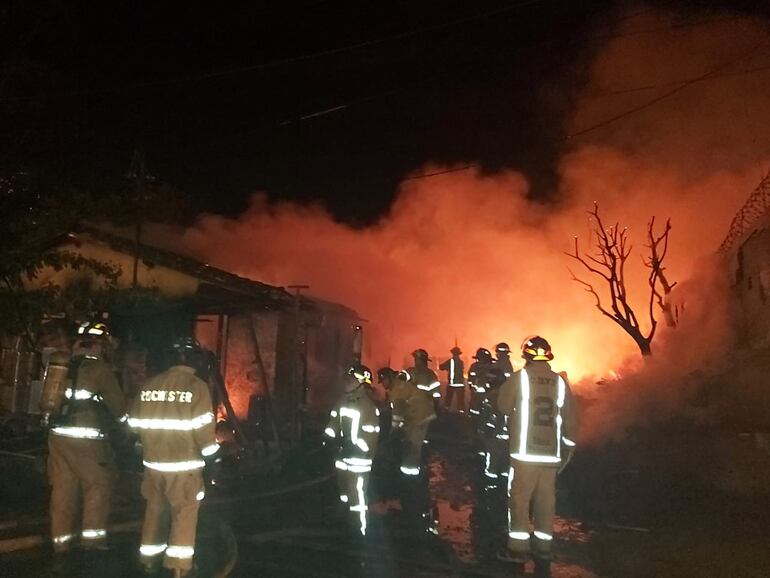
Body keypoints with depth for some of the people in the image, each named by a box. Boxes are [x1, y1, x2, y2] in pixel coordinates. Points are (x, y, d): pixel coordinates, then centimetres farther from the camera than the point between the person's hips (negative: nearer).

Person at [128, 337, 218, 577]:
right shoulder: (197, 386, -12)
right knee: (185, 514, 3)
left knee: (155, 509, 19)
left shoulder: (149, 385, 5)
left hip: (153, 461, 6)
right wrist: (212, 454, -2)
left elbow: (135, 421, 12)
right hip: (184, 464, -5)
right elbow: (203, 427, -14)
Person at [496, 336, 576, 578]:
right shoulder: (560, 382, 4)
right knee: (545, 504, 10)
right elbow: (569, 421, 7)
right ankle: (543, 552, 16)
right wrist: (567, 449, 16)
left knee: (519, 500, 5)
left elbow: (503, 407, -1)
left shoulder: (519, 378, -6)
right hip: (551, 454, 4)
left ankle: (517, 549, 7)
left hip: (524, 452, -3)